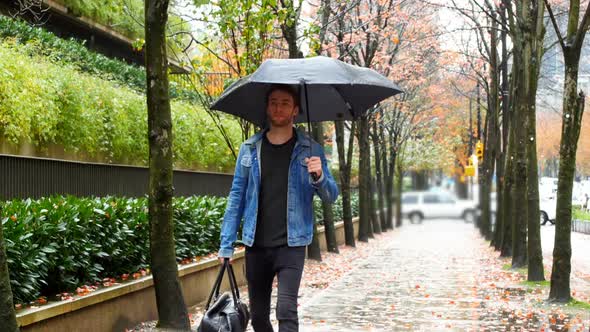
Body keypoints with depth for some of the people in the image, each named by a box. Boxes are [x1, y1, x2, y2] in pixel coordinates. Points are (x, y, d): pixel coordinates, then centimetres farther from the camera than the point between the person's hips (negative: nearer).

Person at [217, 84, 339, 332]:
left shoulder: (310, 150, 1)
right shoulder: (249, 149, 5)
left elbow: (331, 196, 3)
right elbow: (237, 197, 7)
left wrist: (319, 177, -20)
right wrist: (226, 245, 2)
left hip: (291, 245, -3)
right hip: (256, 246, 3)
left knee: (286, 311, -15)